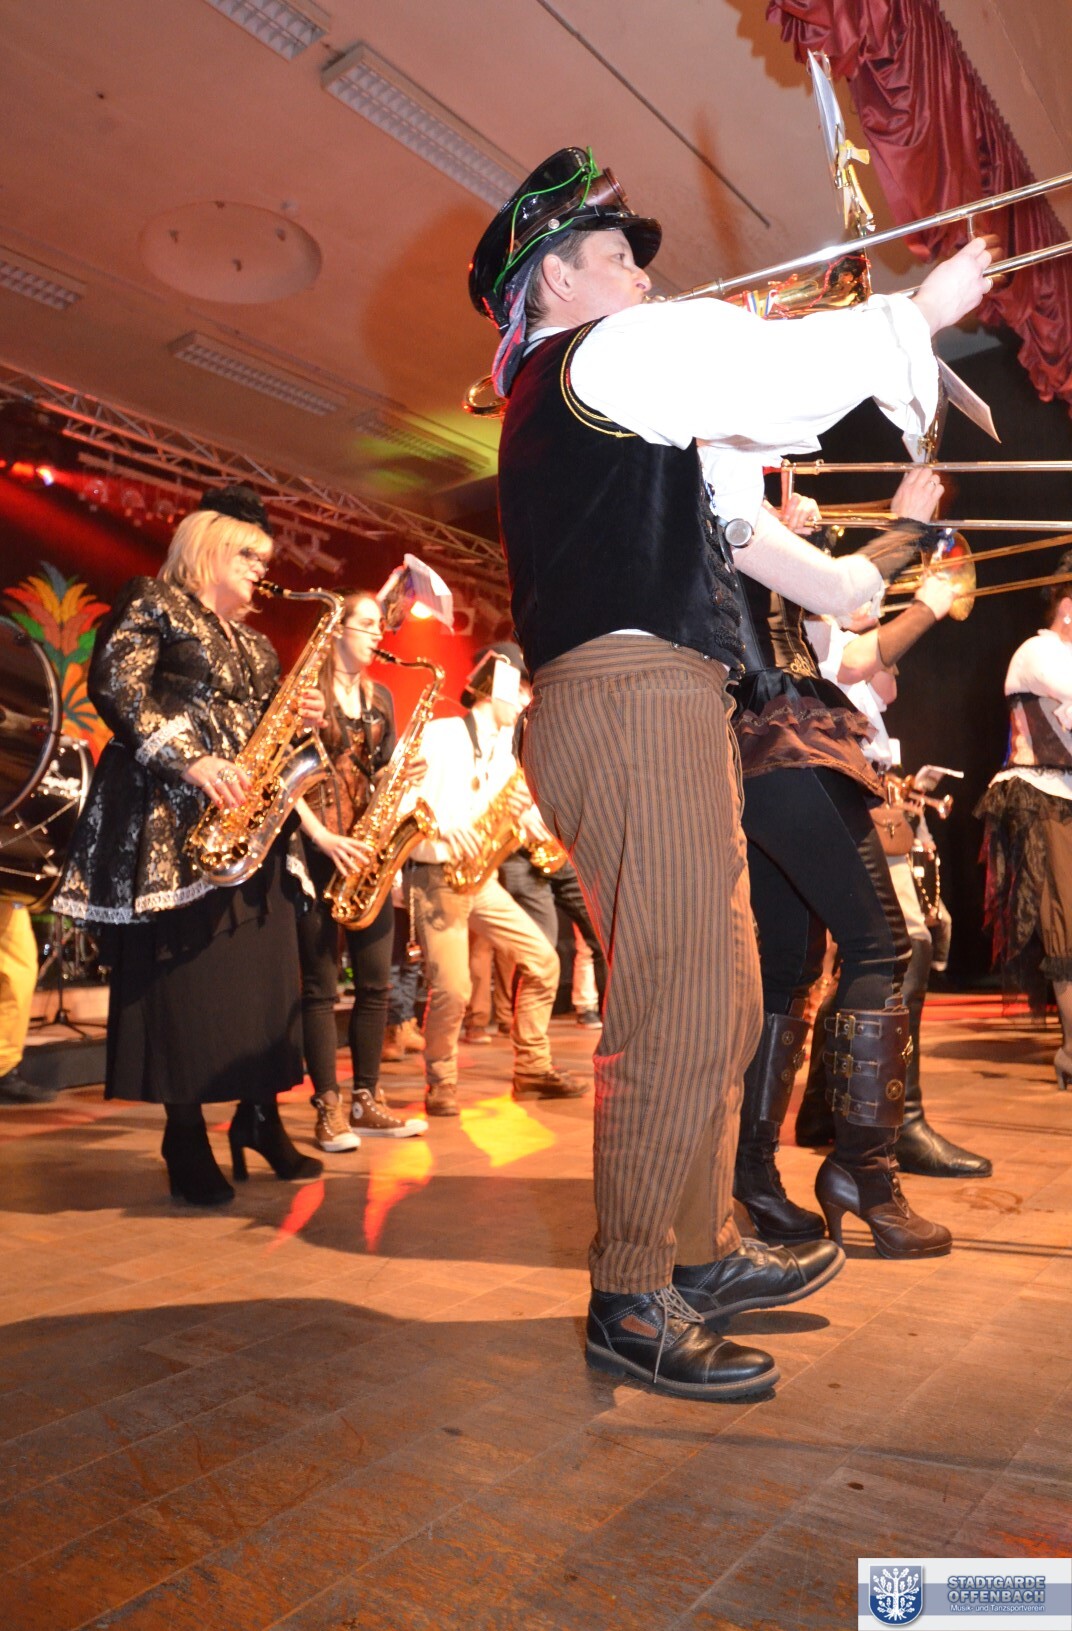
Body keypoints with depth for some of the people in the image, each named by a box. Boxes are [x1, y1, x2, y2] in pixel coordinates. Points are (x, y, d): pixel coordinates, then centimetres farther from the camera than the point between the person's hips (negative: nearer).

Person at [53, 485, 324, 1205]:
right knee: (184, 974, -6)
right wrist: (189, 762, -20)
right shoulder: (154, 603, 2)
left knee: (265, 974, 3)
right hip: (173, 819, -7)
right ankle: (187, 1139, 4)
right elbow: (114, 686, -11)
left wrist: (299, 717, 1)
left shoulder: (252, 640, 24)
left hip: (251, 817, 7)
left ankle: (261, 1118, 14)